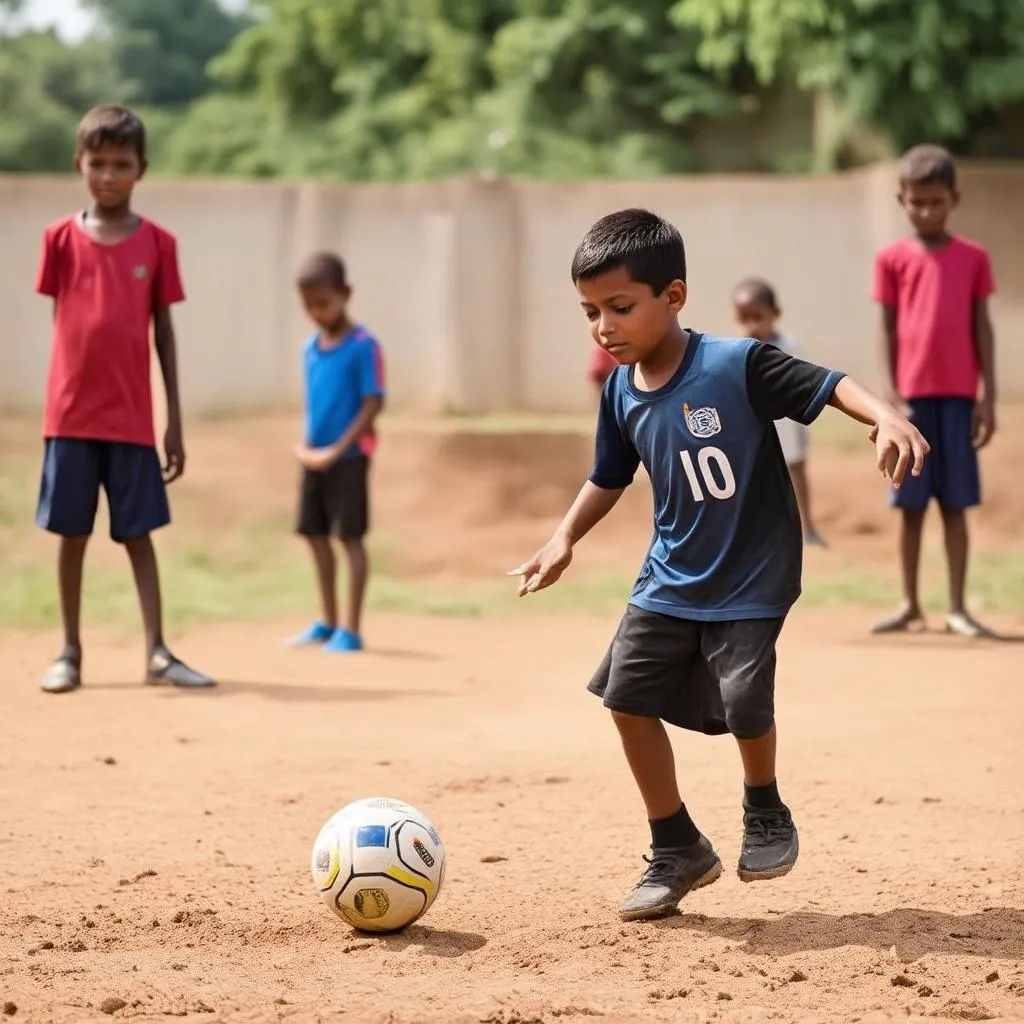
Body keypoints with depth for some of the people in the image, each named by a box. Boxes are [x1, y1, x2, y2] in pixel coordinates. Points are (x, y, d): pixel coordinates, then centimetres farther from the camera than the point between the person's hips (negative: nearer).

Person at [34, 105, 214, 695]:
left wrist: (175, 422, 3)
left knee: (138, 534, 3)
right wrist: (67, 396, 3)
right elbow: (60, 323, 6)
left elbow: (164, 334, 5)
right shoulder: (62, 238, 2)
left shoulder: (158, 243, 2)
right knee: (72, 533, 6)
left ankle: (158, 652, 3)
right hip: (71, 414, 0)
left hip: (132, 417, 0)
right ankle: (70, 652, 14)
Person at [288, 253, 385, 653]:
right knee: (316, 535, 12)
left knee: (351, 537, -2)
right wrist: (307, 444, -2)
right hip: (315, 459, 7)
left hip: (348, 457, -7)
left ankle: (351, 630, 4)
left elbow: (373, 404, -14)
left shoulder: (363, 346, -11)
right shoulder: (310, 348, 9)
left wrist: (337, 450, -17)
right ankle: (327, 622, 25)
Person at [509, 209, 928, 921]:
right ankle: (677, 851, 14)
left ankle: (765, 810, 19)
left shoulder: (738, 365, -20)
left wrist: (887, 418, -40)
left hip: (750, 581, -6)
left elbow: (828, 384, -22)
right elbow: (610, 478, 13)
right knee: (628, 696, -2)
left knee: (743, 703, -16)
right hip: (670, 577, 6)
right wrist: (565, 539, 3)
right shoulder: (622, 393, -1)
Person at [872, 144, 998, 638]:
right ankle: (910, 605, 12)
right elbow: (887, 332, 3)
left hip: (958, 396, 0)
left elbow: (982, 329, 6)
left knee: (955, 504, 2)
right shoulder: (892, 259, 4)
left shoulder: (973, 258, 5)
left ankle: (957, 608, 4)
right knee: (911, 505, 5)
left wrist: (988, 397, 0)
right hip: (912, 396, 0)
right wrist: (890, 397, -5)